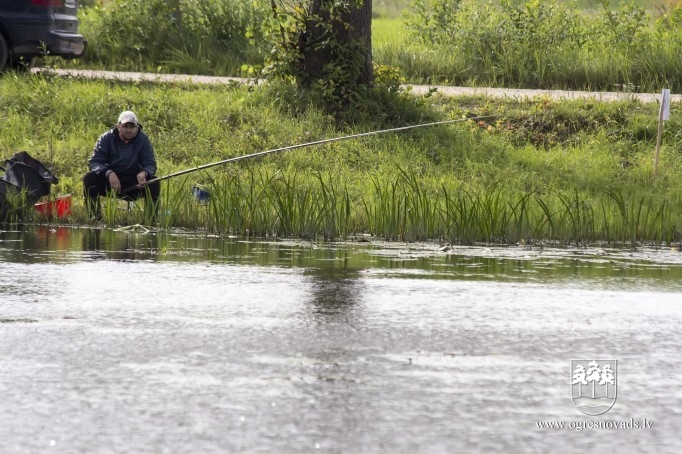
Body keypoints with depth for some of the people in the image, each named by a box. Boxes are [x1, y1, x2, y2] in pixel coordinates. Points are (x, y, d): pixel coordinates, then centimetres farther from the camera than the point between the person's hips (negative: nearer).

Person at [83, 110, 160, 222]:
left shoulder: (143, 140, -5)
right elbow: (93, 162, -15)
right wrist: (109, 173, -37)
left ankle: (150, 220, -18)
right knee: (89, 178, -27)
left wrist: (144, 173, -37)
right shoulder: (106, 139, -8)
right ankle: (95, 217, -24)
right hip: (109, 179, 0)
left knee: (154, 183, -26)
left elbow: (150, 164, -9)